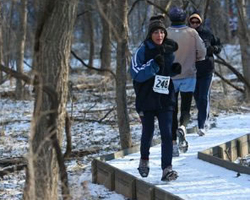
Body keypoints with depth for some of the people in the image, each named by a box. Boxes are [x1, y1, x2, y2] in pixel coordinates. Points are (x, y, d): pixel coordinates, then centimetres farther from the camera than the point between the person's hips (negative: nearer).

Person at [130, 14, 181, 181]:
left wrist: (175, 69, -1)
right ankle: (144, 160, 37)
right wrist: (154, 65, -26)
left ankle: (167, 168, -12)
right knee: (148, 132, 10)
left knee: (167, 133, -10)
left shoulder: (169, 50, 6)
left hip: (165, 99, 2)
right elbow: (136, 74, -16)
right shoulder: (143, 51, -7)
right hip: (146, 99, -2)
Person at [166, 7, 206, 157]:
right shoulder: (192, 33, -6)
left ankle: (174, 144, 6)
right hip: (189, 76, 0)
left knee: (172, 110, 9)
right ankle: (182, 127, -25)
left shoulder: (166, 34, -8)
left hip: (170, 77, 0)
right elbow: (202, 52, -6)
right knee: (186, 108, 8)